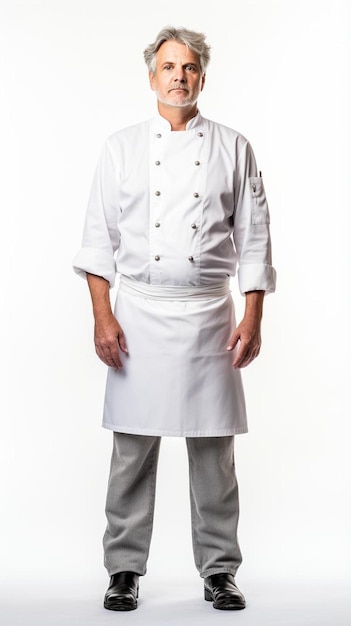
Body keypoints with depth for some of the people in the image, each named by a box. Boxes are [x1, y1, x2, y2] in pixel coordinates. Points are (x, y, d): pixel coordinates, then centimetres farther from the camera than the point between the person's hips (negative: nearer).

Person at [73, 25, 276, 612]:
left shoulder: (233, 149, 7)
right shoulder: (121, 147, 7)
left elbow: (253, 239, 5)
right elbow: (99, 238, 4)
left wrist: (252, 319, -2)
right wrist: (103, 317, -5)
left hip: (209, 313, 0)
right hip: (139, 313, 0)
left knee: (213, 450, 5)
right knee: (132, 448, 3)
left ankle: (219, 569, 18)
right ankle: (124, 569, 16)